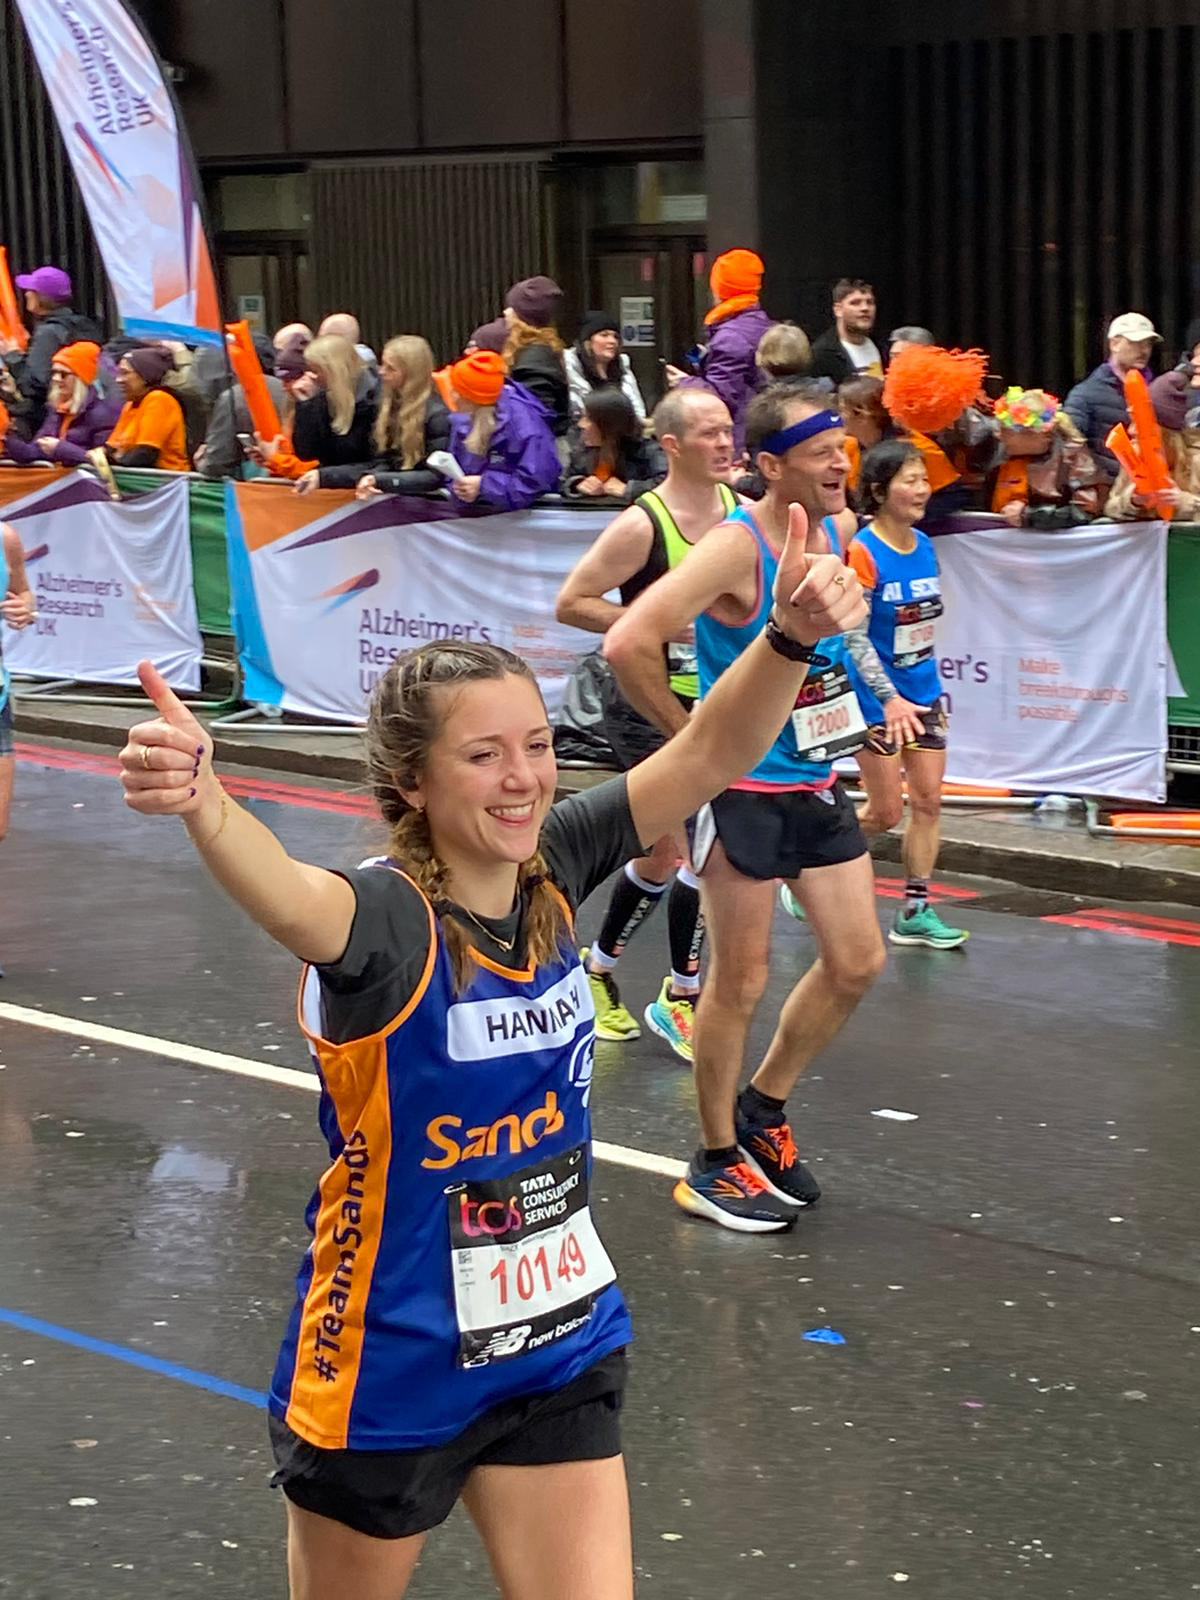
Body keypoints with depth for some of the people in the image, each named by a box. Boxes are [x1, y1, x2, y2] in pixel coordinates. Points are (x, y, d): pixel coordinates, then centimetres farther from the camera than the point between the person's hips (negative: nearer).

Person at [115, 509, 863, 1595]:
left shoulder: (552, 873, -6)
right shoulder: (390, 918, -24)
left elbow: (705, 756, -8)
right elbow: (296, 901, -46)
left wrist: (791, 638, -27)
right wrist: (202, 801, -68)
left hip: (562, 1352, 5)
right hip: (390, 1374, -5)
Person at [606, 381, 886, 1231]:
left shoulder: (841, 529, 2)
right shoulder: (737, 547, -22)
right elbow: (629, 642, -32)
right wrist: (692, 736, -20)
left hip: (819, 782, 8)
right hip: (743, 788, -8)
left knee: (857, 963, 10)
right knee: (741, 982, 2)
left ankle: (762, 1107, 31)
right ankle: (716, 1163, 19)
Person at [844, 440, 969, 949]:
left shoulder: (924, 546, 6)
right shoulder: (862, 553, -16)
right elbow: (852, 637, -18)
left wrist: (931, 689, 18)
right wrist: (889, 698, -22)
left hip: (922, 693, 7)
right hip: (878, 700, -7)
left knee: (928, 801, 4)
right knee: (885, 814, -2)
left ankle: (915, 912, 11)